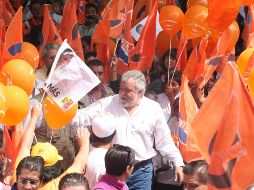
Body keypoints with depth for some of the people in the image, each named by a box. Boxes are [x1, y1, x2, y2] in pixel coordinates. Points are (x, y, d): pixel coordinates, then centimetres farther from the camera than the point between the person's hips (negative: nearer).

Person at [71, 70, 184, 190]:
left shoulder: (154, 109, 0)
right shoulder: (107, 104, -1)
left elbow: (164, 141, 5)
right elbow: (82, 117, -4)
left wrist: (178, 163, 3)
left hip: (141, 170, 0)